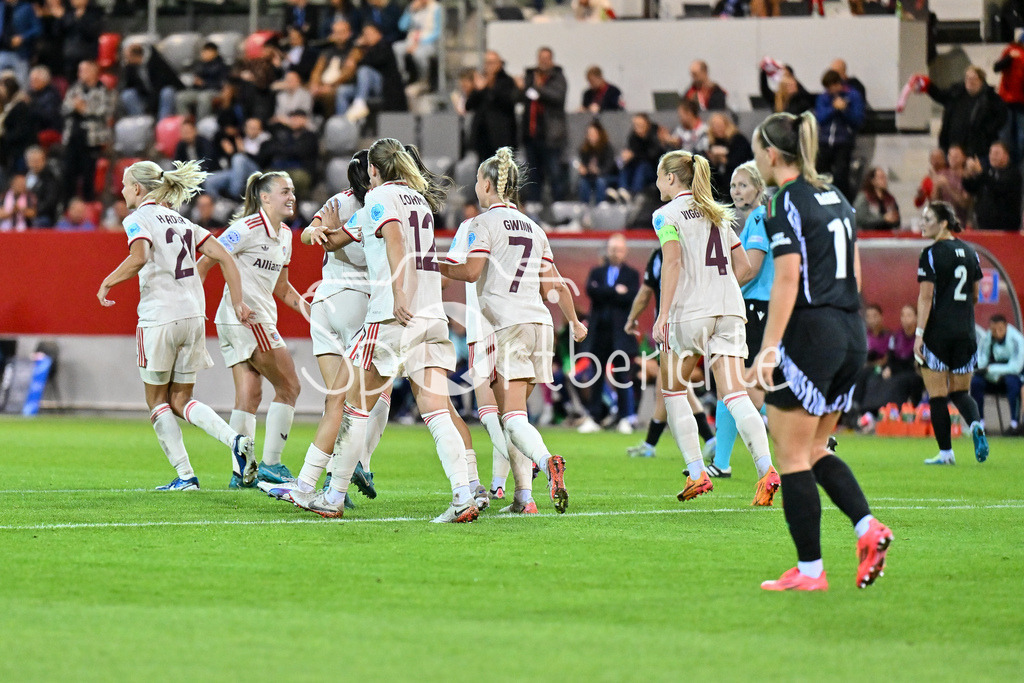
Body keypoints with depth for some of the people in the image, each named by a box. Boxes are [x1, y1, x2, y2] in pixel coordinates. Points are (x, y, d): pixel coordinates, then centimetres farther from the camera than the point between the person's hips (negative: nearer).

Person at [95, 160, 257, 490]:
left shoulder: (138, 219, -4)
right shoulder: (181, 221, 17)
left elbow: (139, 257, -24)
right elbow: (224, 257, 11)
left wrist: (107, 283, -11)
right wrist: (238, 302, 10)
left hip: (159, 319, -6)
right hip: (193, 315, 6)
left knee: (157, 400, 8)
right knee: (180, 400, 12)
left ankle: (185, 475, 2)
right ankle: (235, 439, -12)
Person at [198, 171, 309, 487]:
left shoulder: (284, 235, 15)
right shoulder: (248, 228, -12)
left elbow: (281, 286, 26)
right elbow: (205, 262, -11)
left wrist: (303, 304, 10)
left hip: (259, 319, 9)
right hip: (244, 317, -9)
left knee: (249, 395, 5)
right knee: (289, 386, -5)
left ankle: (242, 472, 3)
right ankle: (271, 464, -3)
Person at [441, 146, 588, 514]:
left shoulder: (485, 222, -1)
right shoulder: (533, 228, 19)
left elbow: (471, 270, -13)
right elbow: (554, 286, 19)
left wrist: (438, 266, 4)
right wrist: (574, 322, 31)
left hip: (506, 324, -7)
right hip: (540, 323, 7)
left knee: (512, 416, -12)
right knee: (515, 411, 14)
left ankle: (547, 461, -39)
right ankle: (523, 496, 9)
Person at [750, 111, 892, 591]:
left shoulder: (786, 202, -11)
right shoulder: (835, 198, 14)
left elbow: (787, 280, -17)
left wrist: (769, 348, -18)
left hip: (810, 334, -8)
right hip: (851, 335, 8)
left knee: (793, 456, 0)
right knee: (814, 448, 17)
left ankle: (809, 570, 0)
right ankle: (867, 527, -1)